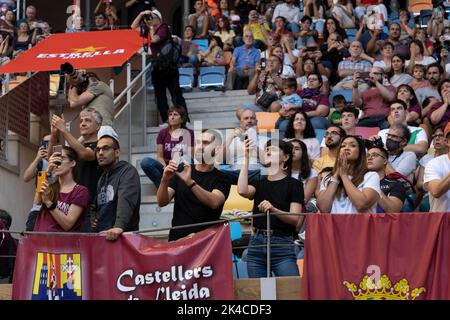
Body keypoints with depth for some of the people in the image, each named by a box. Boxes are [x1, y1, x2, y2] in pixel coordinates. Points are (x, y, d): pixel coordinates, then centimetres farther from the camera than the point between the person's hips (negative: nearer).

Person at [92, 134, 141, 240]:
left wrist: (119, 227, -39)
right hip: (101, 235, 8)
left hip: (124, 235, -7)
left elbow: (126, 202, -24)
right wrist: (93, 218, 12)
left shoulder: (128, 172, -7)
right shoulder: (102, 178, 21)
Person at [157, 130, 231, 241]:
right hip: (177, 238, 2)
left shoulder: (222, 178, 4)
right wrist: (165, 181, -18)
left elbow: (214, 202, -17)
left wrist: (190, 182, -29)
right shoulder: (180, 172, 12)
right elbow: (162, 202, 1)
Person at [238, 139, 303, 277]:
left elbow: (295, 219, -6)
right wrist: (246, 159, -3)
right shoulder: (258, 183, 16)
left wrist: (273, 210, -23)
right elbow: (242, 191, -7)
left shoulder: (294, 184, 4)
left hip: (282, 244, -4)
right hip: (256, 242, 4)